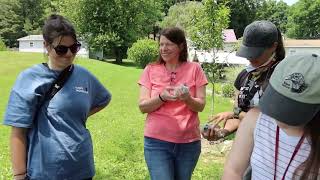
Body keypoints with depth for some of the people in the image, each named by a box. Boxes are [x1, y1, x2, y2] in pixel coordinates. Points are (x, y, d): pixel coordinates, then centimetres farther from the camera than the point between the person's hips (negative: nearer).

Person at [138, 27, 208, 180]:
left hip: (189, 142, 1)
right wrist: (161, 97, -22)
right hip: (157, 142, -1)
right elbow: (143, 107, -3)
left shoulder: (194, 69, 0)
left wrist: (187, 99, -23)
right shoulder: (151, 70, 1)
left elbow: (201, 106, -2)